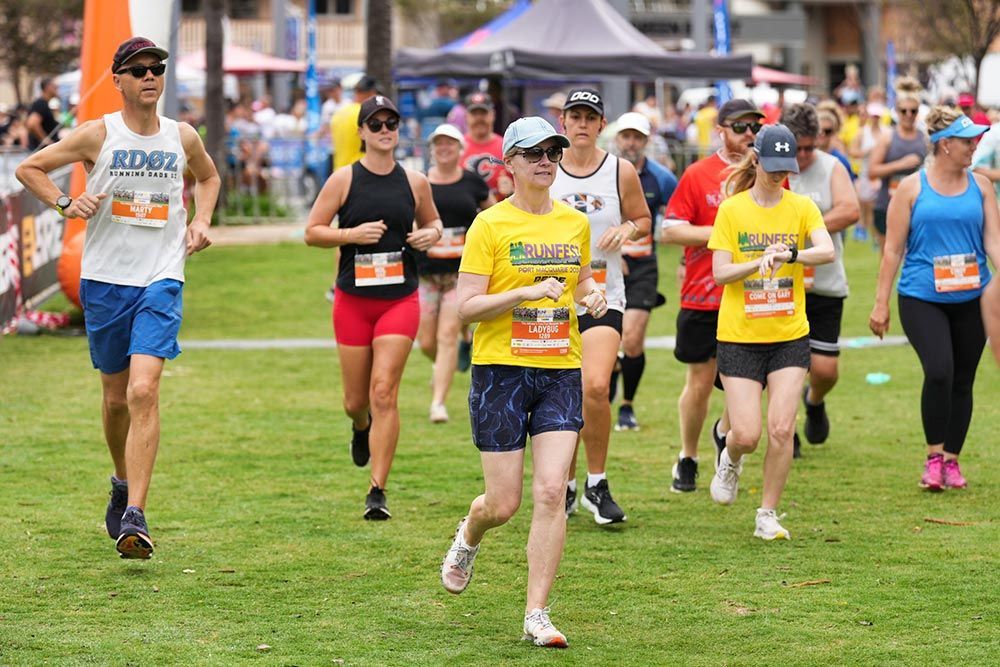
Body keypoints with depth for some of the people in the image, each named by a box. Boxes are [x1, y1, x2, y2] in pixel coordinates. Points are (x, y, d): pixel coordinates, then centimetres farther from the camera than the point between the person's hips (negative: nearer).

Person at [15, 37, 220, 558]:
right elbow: (28, 169, 5)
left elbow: (208, 176, 27)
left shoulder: (183, 137, 5)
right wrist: (65, 203, -10)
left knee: (143, 391, -17)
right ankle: (123, 484, 39)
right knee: (116, 395, 11)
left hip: (161, 280, 0)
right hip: (104, 280, 0)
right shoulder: (98, 135, -3)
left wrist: (200, 221, 10)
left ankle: (135, 516, -21)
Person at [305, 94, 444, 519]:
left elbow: (432, 222, 21)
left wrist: (431, 235, -2)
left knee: (384, 392, -13)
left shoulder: (414, 182, 4)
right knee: (356, 400, 8)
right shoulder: (344, 180, -2)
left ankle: (377, 491, -10)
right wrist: (353, 234, -16)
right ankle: (361, 428, 48)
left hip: (400, 298, 0)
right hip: (353, 300, 0)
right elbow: (312, 232, 0)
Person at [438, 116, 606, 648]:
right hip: (501, 370, -3)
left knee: (551, 492, -10)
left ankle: (536, 614, -4)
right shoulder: (490, 225, -5)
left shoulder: (575, 223, 9)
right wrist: (527, 292, -21)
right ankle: (469, 537, 37)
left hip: (560, 370, 3)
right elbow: (466, 306, -9)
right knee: (504, 503, -1)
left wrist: (591, 296, 4)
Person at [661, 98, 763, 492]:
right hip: (703, 296, -2)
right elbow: (670, 231, -7)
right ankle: (687, 460, 22)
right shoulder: (697, 175, -3)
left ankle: (724, 431, 32)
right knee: (701, 382, 4)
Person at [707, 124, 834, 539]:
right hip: (740, 336, -1)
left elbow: (827, 251, -15)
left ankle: (768, 515, 8)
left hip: (790, 336, 1)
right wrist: (759, 262, -24)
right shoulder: (732, 209, -2)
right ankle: (730, 460, 30)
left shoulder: (801, 207, 1)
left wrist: (789, 255, -33)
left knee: (782, 429, -9)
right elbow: (719, 272, -7)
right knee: (746, 434, -7)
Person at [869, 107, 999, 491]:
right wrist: (880, 304, 0)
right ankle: (934, 456, -5)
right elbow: (893, 249, 1)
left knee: (963, 381, 7)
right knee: (939, 371, -19)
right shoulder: (912, 188, -1)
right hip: (921, 299, -3)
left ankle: (952, 460, 21)